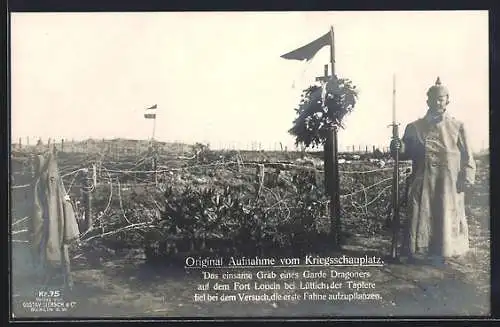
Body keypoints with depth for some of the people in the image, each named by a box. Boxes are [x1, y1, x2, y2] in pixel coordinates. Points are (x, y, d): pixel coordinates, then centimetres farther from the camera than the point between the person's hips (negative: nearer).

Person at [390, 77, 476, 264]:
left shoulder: (457, 127, 6)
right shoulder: (414, 127, 9)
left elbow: (467, 156, 3)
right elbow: (407, 153, 11)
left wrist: (467, 178, -8)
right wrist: (397, 148, -12)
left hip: (449, 184, 0)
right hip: (421, 182, 1)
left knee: (446, 217, 3)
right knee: (418, 215, 0)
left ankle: (440, 253, 14)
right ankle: (413, 251, 9)